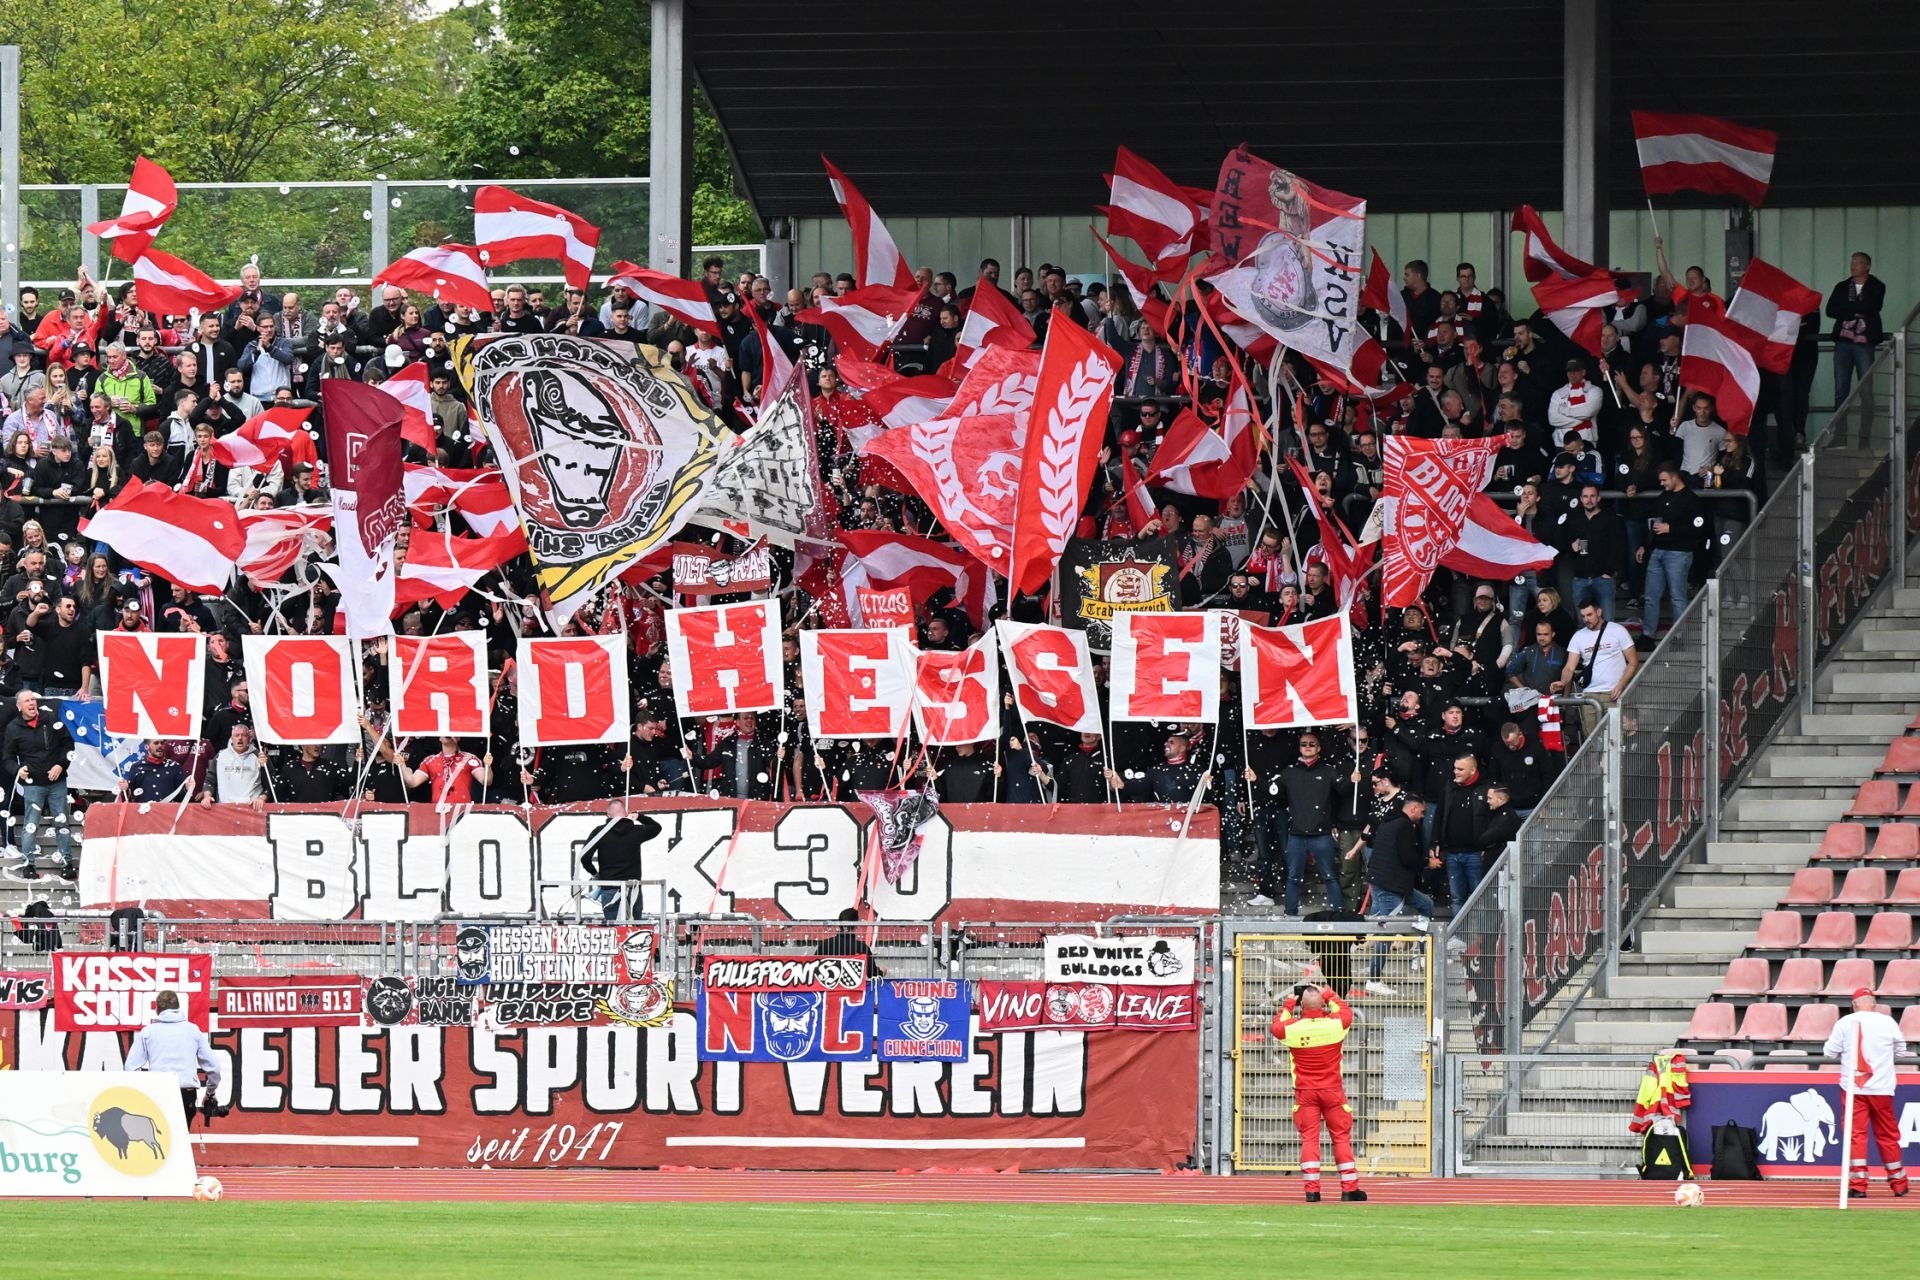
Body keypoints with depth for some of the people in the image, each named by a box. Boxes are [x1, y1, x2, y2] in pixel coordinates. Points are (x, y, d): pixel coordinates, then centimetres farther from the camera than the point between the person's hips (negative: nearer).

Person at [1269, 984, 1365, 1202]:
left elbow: (1276, 1026, 14)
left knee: (1309, 1138, 3)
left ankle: (1311, 1189, -4)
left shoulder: (1292, 1029, -11)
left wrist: (1287, 1006, 26)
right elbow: (1346, 1012, 15)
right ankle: (1349, 1188, 7)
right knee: (1341, 1137, 6)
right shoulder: (1335, 1024, -9)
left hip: (1305, 1092, 0)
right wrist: (1330, 995, 28)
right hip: (1332, 1090, 0)